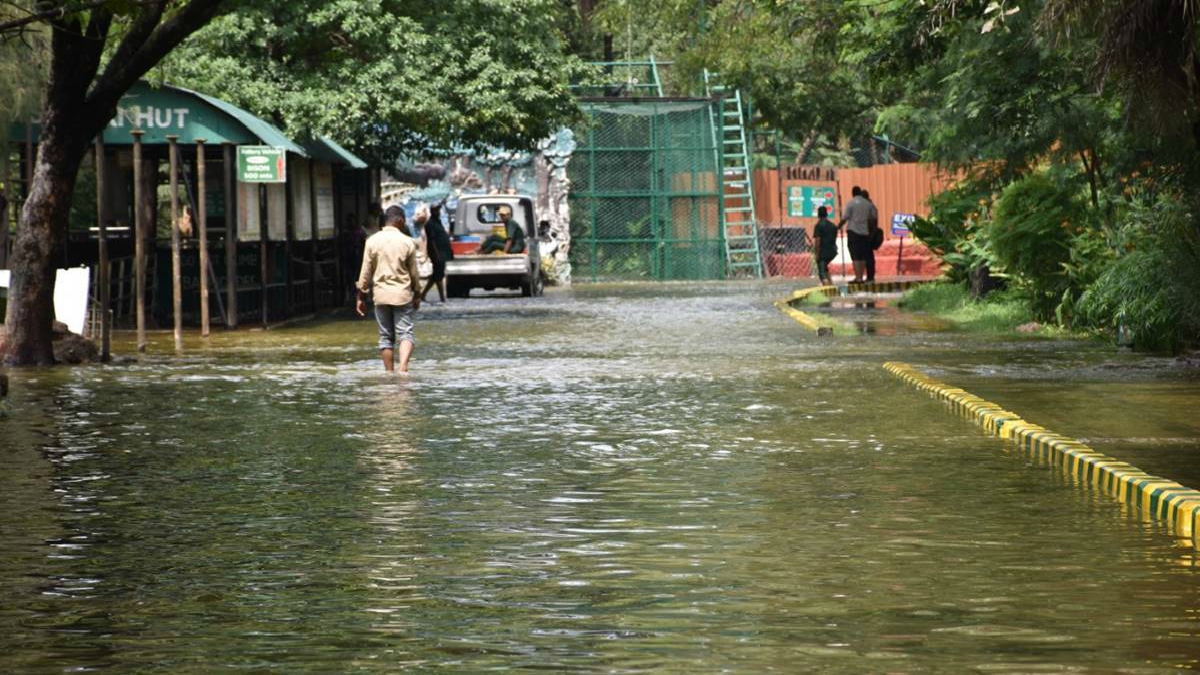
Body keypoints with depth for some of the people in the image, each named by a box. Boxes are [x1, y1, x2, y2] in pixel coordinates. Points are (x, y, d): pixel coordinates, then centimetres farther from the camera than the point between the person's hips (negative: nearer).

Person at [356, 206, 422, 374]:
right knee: (405, 333, 0)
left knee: (386, 337, 9)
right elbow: (414, 273, 3)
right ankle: (403, 366, -22)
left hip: (381, 294, 1)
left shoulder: (373, 241, -1)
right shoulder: (407, 242, -4)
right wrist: (417, 295, 15)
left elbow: (366, 272, 0)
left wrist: (361, 297, 7)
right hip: (403, 295, -1)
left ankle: (389, 372, 9)